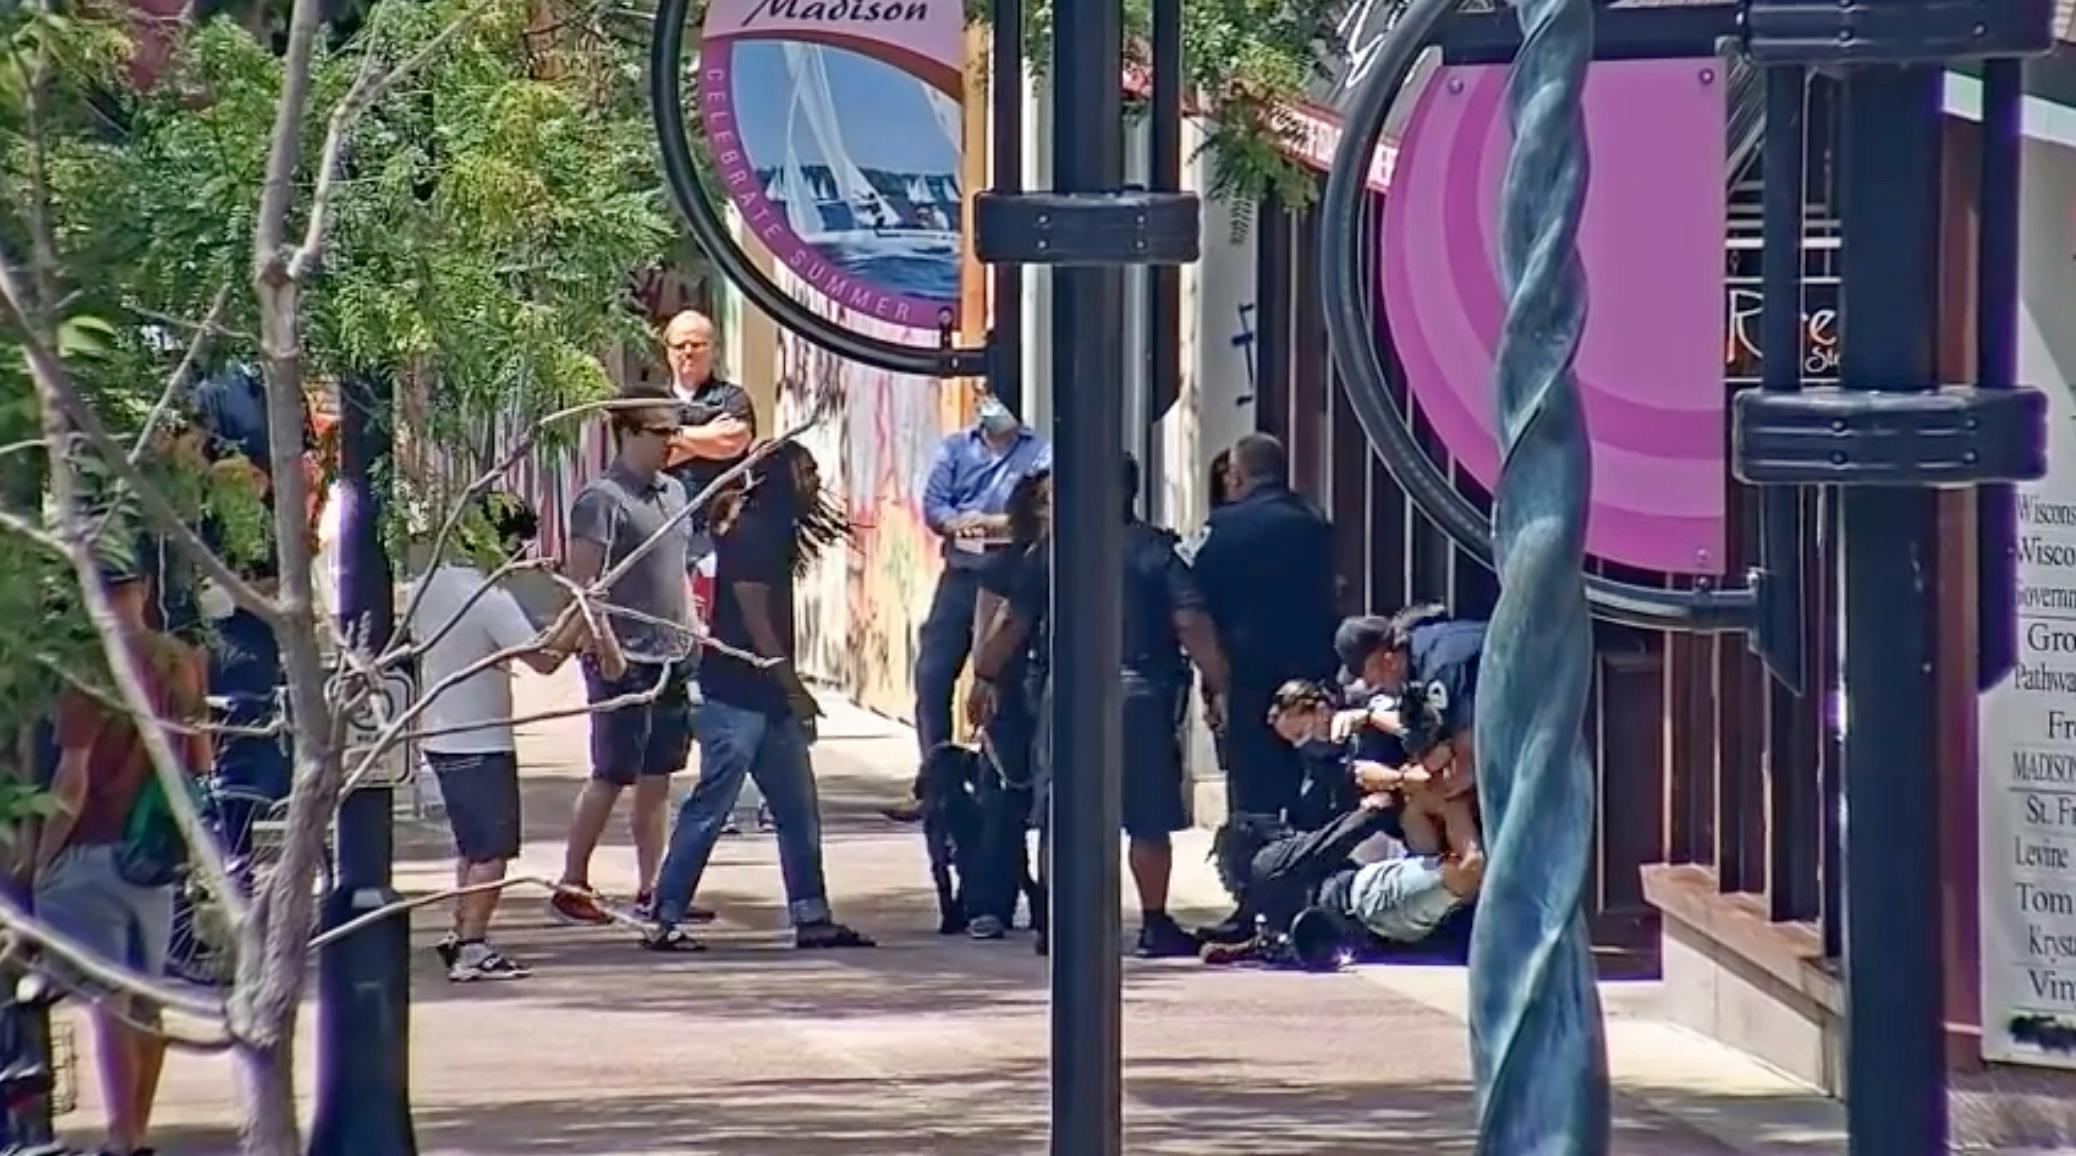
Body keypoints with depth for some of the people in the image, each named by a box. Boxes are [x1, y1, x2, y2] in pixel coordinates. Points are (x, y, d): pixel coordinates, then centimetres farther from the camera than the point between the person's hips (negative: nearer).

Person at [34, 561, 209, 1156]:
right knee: (145, 1000, 15)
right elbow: (202, 762, 11)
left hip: (96, 854, -7)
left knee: (109, 1005, -5)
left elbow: (73, 781, -18)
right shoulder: (181, 662, 2)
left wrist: (41, 857, -9)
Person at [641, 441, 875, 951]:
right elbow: (753, 617, -18)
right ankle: (665, 919, -6)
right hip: (736, 694, -10)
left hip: (770, 697, 10)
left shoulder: (777, 535, 15)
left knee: (799, 810, 10)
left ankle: (811, 916, 14)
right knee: (709, 808, -9)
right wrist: (793, 687, -17)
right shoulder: (750, 535, -13)